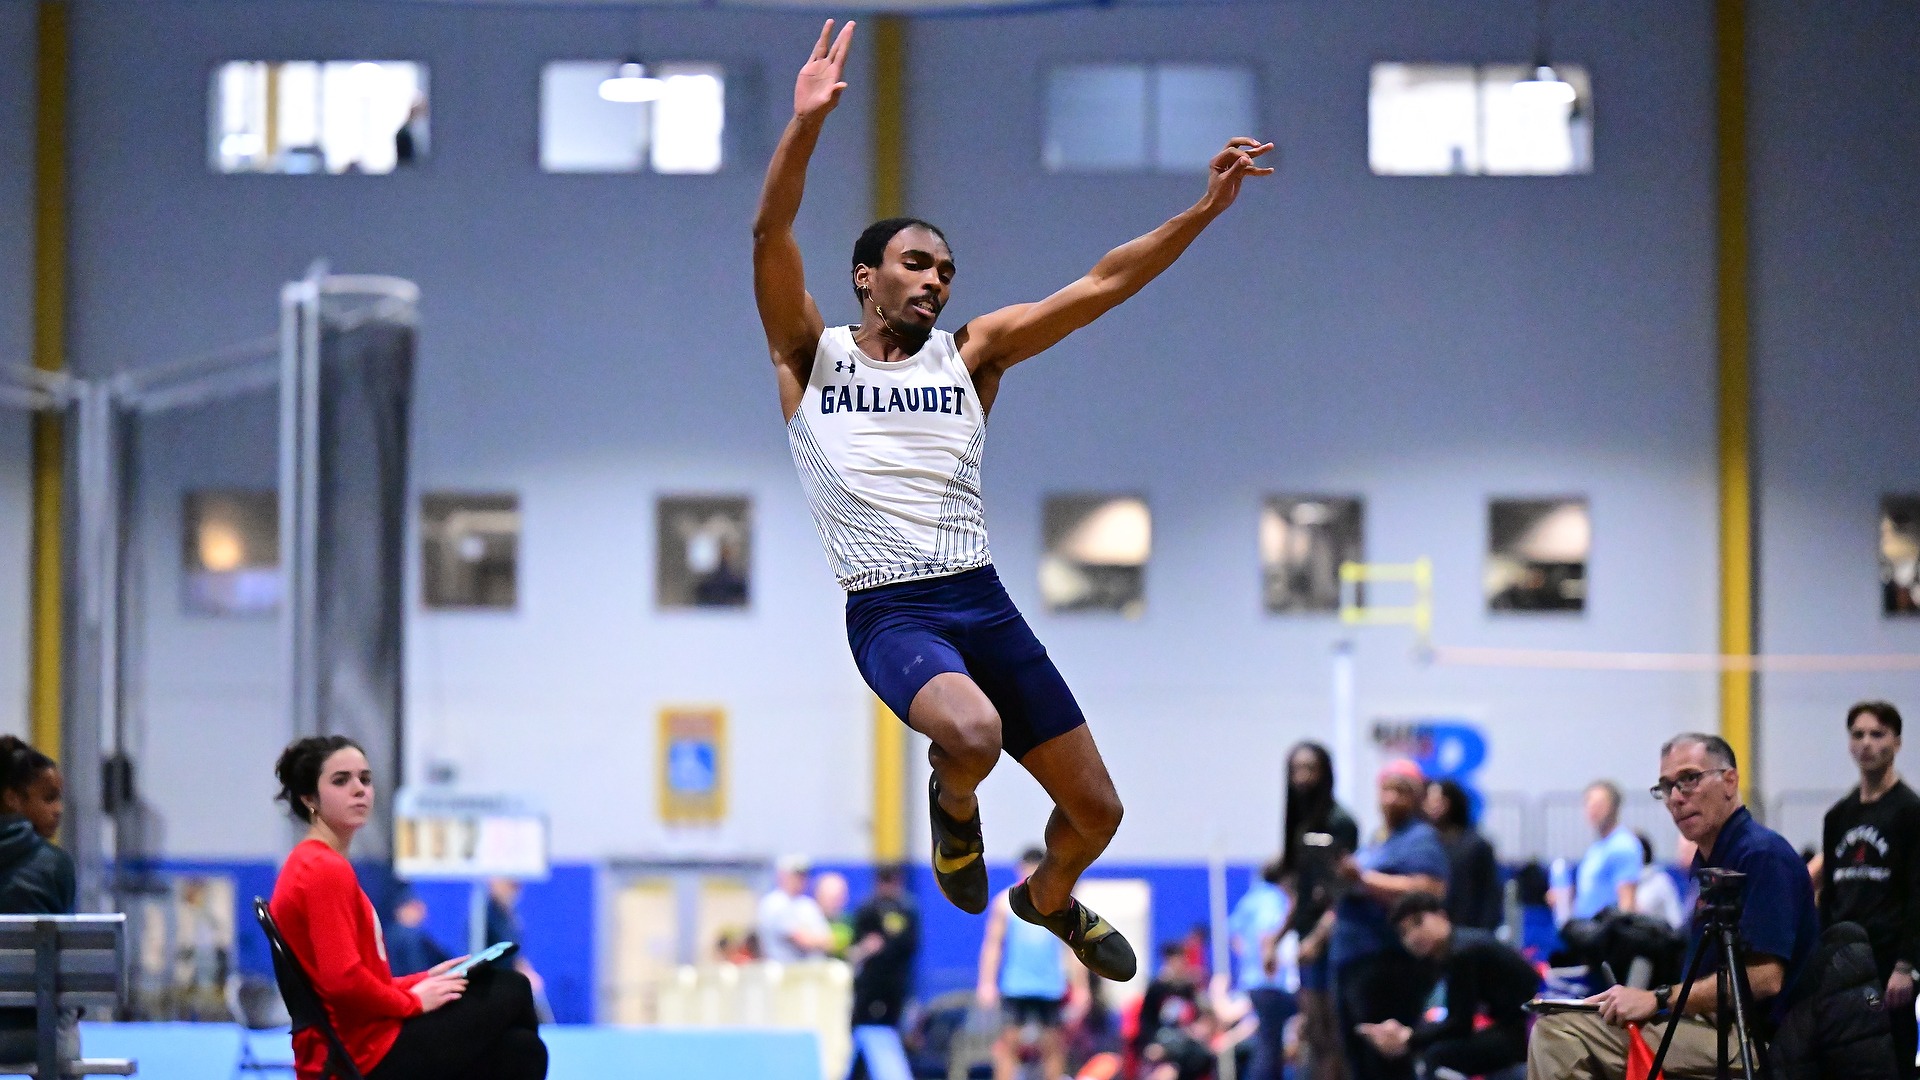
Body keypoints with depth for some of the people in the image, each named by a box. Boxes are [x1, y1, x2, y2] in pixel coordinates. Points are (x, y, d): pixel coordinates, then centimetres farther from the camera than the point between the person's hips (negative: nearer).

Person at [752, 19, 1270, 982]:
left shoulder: (969, 355, 11)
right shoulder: (811, 356, 4)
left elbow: (1101, 286, 3)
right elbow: (770, 235, -12)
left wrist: (1205, 209, -8)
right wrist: (806, 123, -27)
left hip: (983, 602, 4)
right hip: (889, 612, -4)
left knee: (1096, 810, 6)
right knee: (973, 735, -36)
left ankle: (1049, 899, 43)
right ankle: (953, 804, 2)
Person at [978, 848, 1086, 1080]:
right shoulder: (1007, 901, 3)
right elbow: (993, 944, 3)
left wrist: (1080, 987, 3)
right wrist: (987, 983, -5)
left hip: (1052, 989, 1)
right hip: (1014, 989, -1)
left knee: (1053, 1047, 2)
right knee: (1008, 1044, -6)